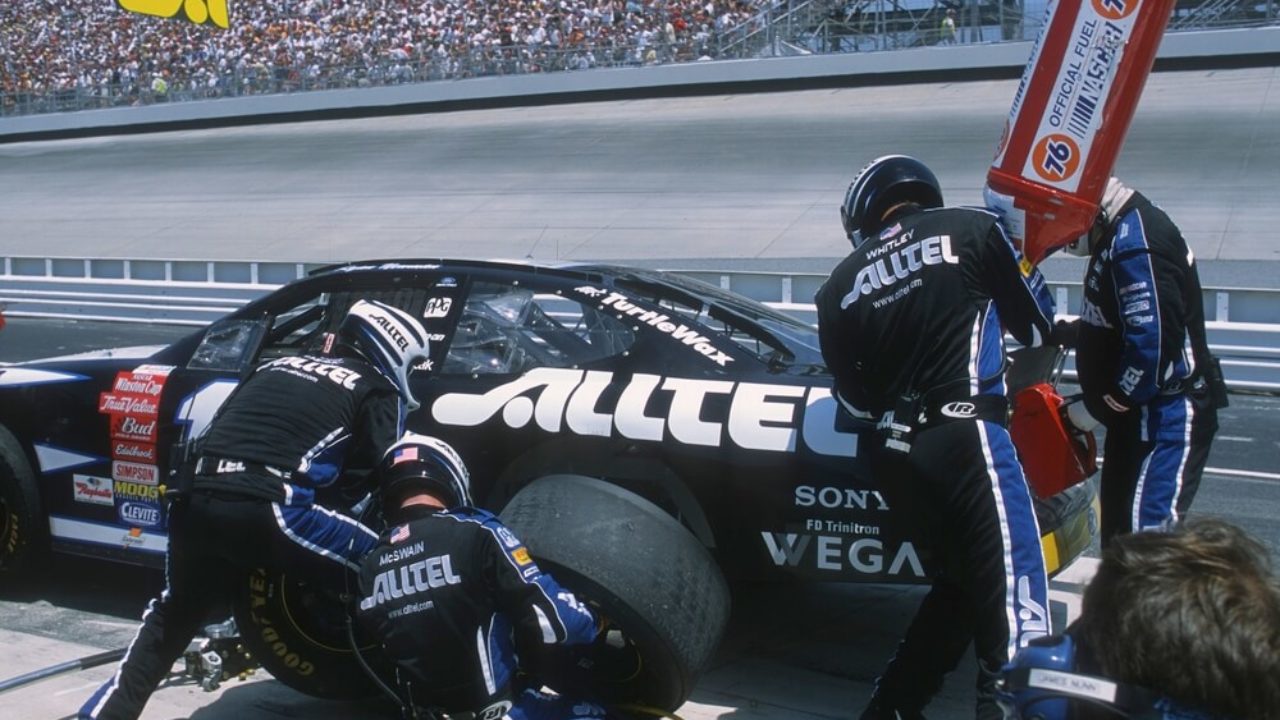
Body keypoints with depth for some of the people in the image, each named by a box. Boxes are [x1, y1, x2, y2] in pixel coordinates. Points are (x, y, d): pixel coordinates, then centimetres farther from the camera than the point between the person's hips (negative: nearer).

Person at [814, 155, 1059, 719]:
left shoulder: (839, 288, 14)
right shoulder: (973, 229, 6)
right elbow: (1038, 326, 14)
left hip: (892, 455, 6)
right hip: (966, 436, -6)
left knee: (957, 584, 24)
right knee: (1012, 600, -4)